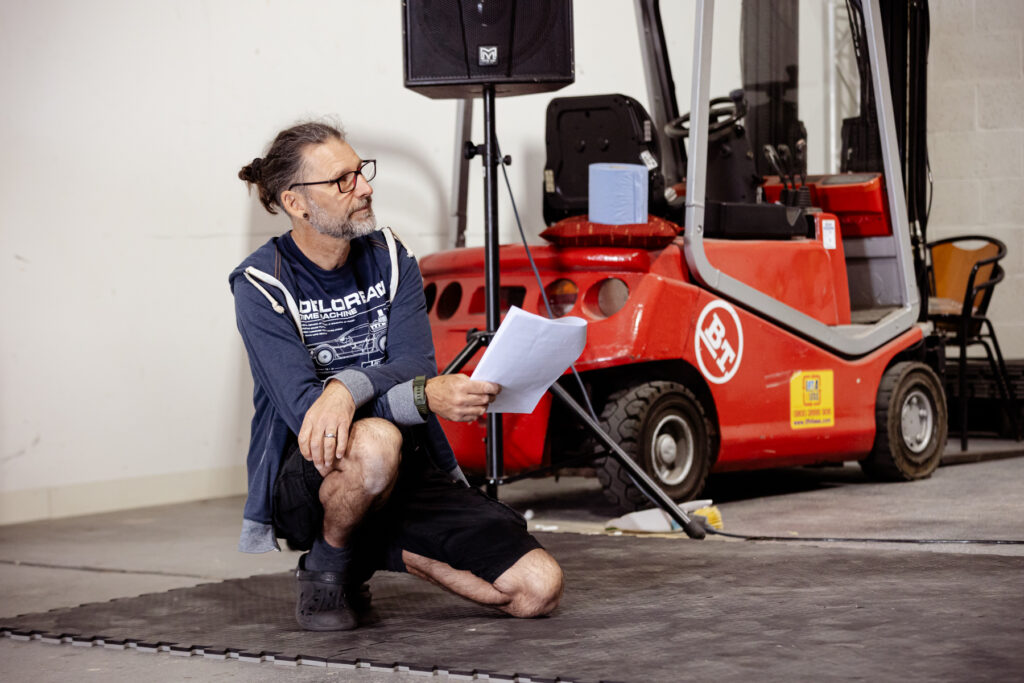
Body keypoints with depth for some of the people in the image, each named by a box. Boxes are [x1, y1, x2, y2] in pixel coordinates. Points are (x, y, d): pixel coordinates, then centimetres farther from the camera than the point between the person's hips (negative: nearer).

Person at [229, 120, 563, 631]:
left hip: (408, 473, 5)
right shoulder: (262, 286, -10)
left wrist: (349, 386, -32)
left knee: (538, 589, -11)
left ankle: (389, 551, 12)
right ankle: (326, 567, -11)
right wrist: (427, 397, -37)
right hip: (307, 480, -5)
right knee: (374, 441, -42)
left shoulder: (389, 258, 5)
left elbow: (417, 367, -8)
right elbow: (303, 408, -23)